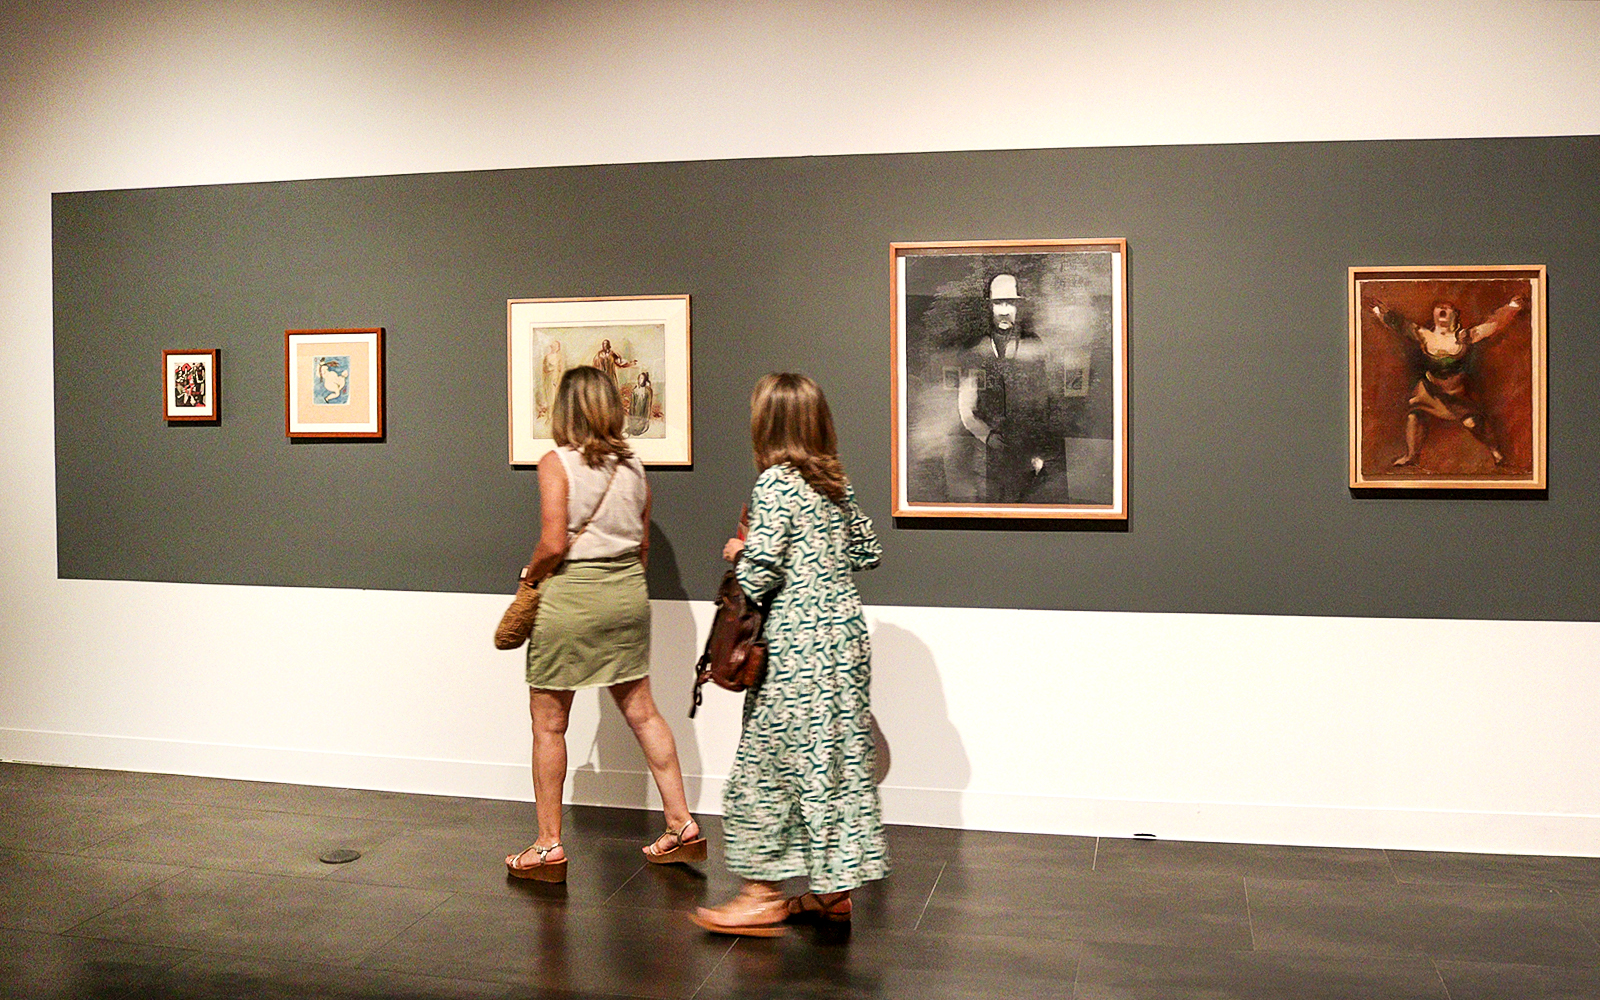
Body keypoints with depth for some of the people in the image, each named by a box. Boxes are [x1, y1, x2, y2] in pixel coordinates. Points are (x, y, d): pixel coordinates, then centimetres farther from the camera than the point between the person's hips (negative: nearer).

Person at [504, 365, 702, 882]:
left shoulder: (557, 463, -10)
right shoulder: (633, 467, 5)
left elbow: (553, 544, -17)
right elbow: (644, 546, 10)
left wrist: (531, 574, 1)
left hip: (571, 596, -5)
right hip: (629, 593, 6)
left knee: (548, 724, 6)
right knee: (641, 712, 15)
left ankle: (549, 846, 12)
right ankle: (681, 825, 17)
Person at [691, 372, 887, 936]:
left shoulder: (774, 483, -12)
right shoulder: (837, 483, 11)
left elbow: (761, 571, -20)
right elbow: (868, 553, 19)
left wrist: (737, 553, -1)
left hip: (797, 642, -8)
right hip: (845, 630, 8)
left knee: (771, 761, 1)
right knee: (836, 757, 12)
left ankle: (764, 895, 8)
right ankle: (834, 890, 21)